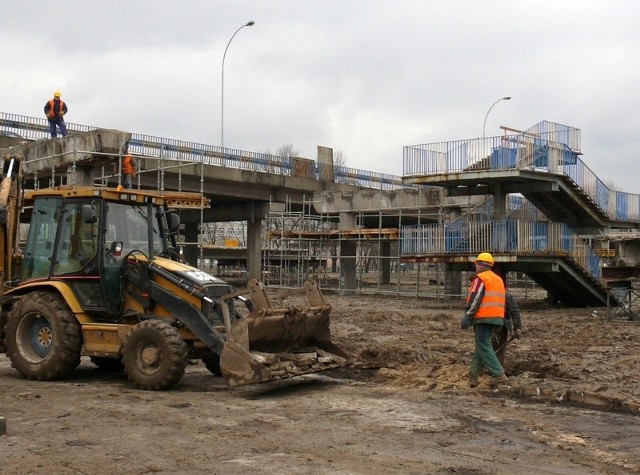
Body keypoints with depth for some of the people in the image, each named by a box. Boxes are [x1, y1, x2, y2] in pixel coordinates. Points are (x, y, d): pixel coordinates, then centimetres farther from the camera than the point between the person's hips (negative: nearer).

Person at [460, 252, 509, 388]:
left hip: (483, 317, -9)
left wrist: (467, 317, -16)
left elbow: (475, 299, -16)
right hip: (497, 317, 9)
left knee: (483, 347, -7)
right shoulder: (498, 279, 20)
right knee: (482, 345, 13)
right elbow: (502, 299, 21)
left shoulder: (480, 278, -8)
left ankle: (499, 375, -14)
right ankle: (473, 375, 14)